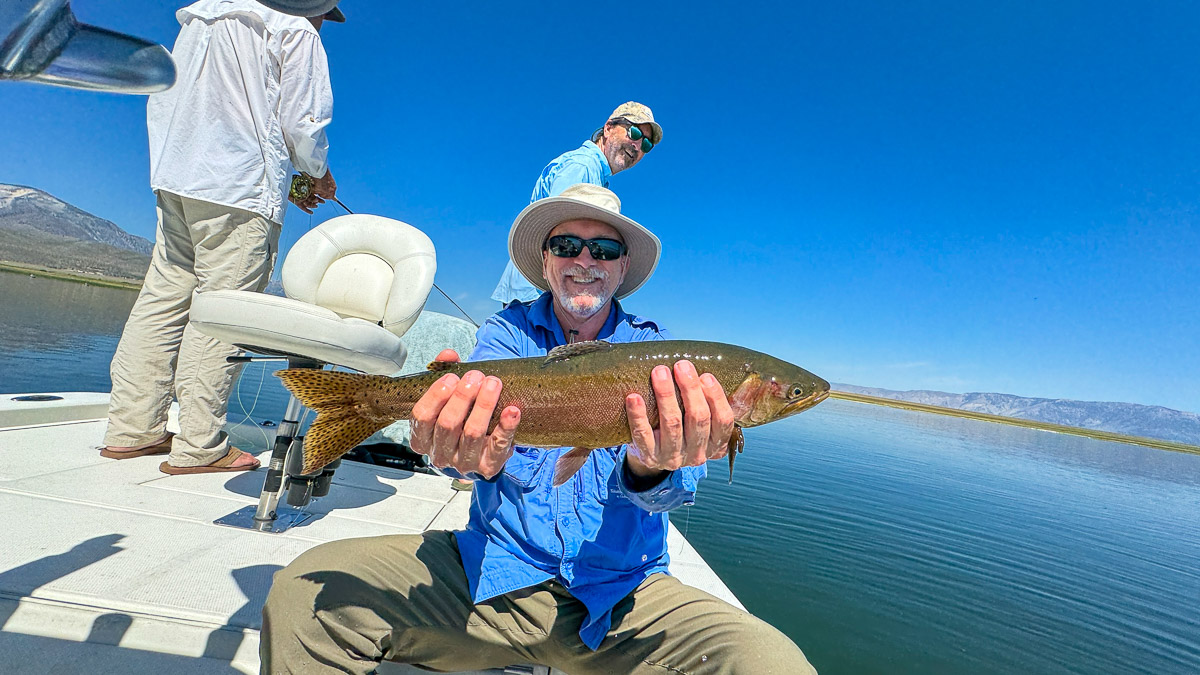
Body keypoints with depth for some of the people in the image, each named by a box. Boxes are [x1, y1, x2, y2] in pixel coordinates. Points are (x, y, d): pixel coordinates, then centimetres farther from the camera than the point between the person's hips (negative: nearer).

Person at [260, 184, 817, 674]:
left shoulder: (656, 351, -1)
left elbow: (675, 489, -13)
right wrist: (475, 456, -41)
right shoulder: (506, 332, 2)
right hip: (492, 572, 1)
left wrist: (650, 471, -37)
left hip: (619, 592, 1)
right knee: (304, 593, -18)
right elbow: (480, 401, -17)